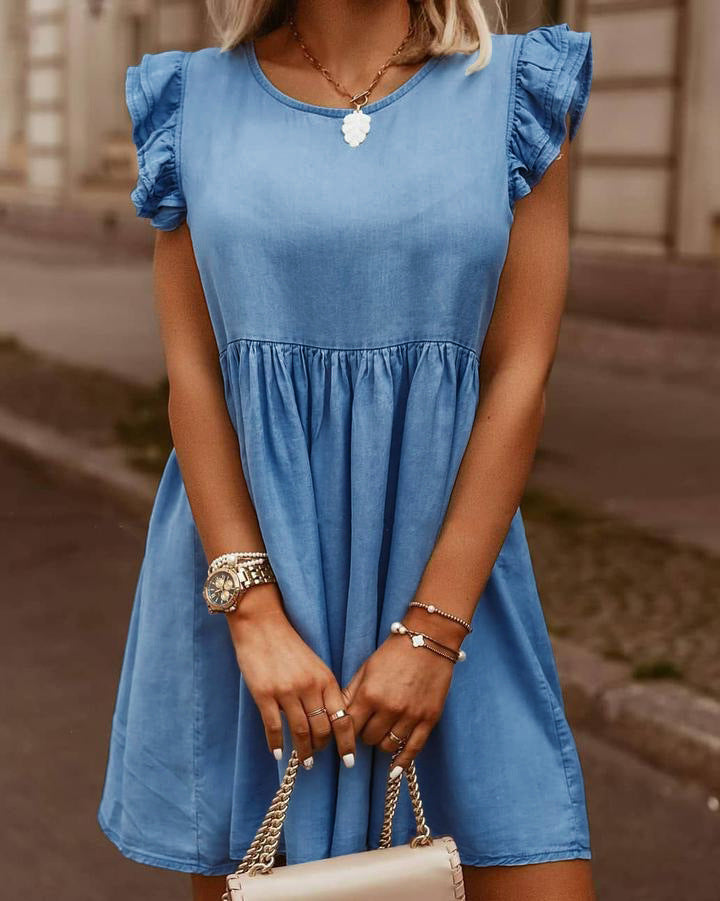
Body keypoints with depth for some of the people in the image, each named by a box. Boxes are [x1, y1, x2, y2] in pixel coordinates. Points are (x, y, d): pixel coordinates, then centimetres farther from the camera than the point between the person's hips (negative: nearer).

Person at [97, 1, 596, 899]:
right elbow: (191, 373, -2)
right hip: (241, 572, 0)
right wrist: (254, 615, -11)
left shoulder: (516, 92, 0)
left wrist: (433, 629, -11)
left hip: (447, 564, 0)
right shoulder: (193, 102, 2)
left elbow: (521, 373, -5)